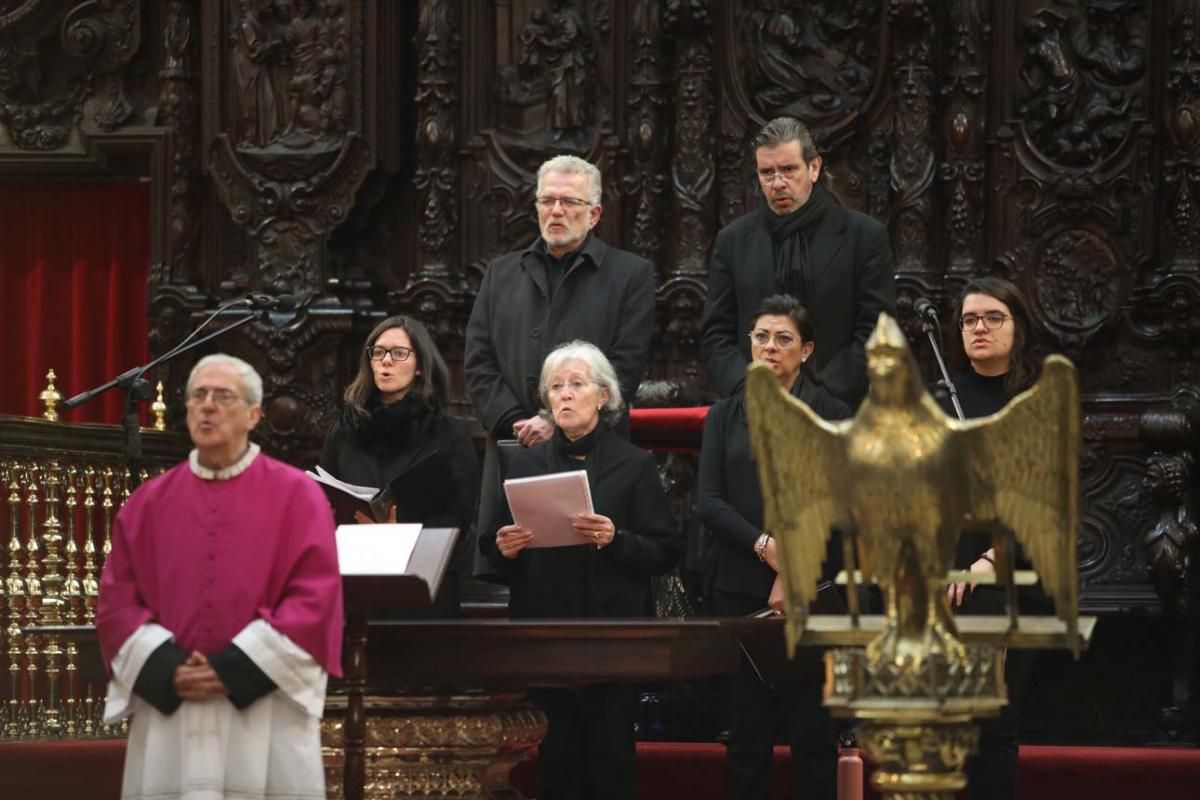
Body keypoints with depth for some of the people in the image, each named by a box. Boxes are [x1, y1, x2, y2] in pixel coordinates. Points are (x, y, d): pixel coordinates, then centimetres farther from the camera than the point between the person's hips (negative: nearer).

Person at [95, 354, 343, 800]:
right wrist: (167, 669, -10)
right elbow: (117, 600, 8)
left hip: (266, 717, -2)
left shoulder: (297, 496, 3)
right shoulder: (147, 504, 12)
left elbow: (316, 597, -5)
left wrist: (234, 669, -12)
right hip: (168, 715, 3)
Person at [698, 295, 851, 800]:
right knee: (747, 730, 2)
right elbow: (710, 502, 3)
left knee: (811, 729, -3)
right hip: (739, 589, 2)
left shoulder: (831, 416, 5)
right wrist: (763, 545, -13)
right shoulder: (725, 417, 12)